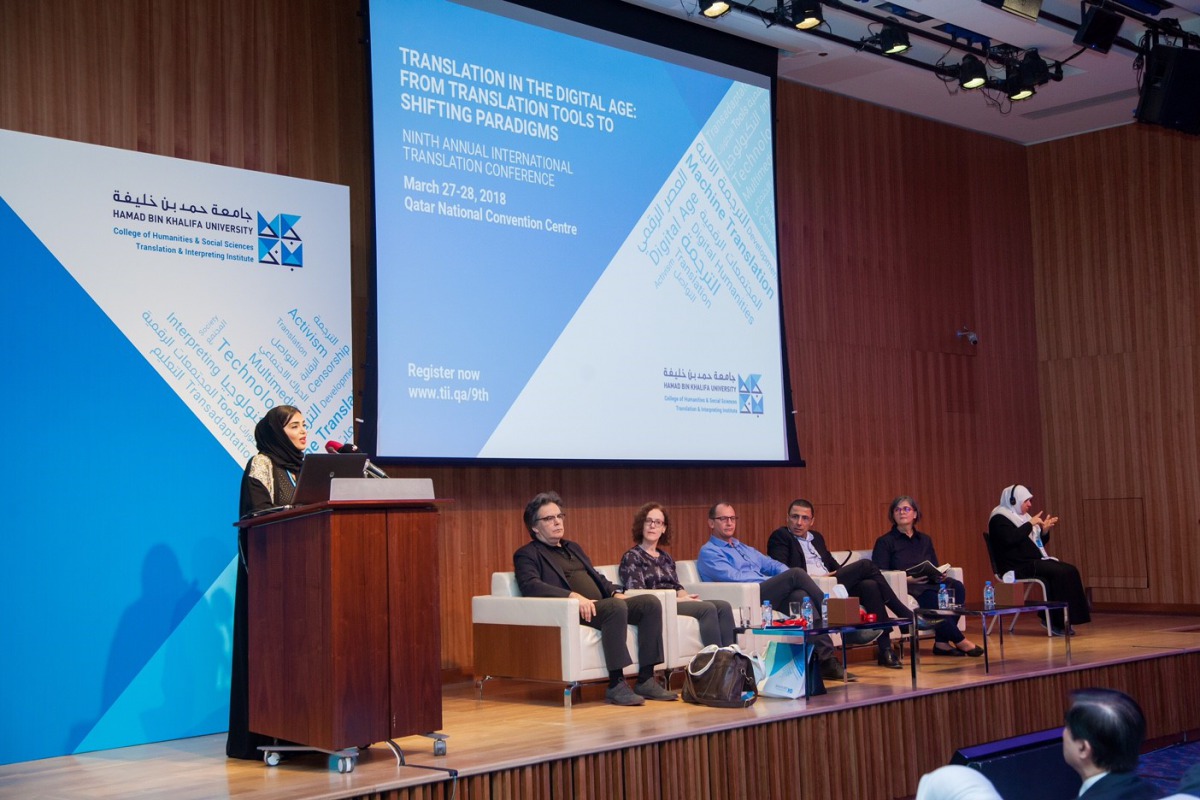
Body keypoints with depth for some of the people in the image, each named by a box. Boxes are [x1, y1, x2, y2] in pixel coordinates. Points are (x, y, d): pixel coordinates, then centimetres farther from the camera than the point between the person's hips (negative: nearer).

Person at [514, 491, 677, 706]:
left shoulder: (573, 548, 30)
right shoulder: (527, 555, 4)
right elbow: (530, 586, -14)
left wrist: (615, 592, 7)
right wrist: (573, 596, -27)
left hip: (601, 605, 8)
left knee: (651, 602, -15)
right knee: (616, 607, -35)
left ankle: (646, 680, -16)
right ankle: (616, 685, -32)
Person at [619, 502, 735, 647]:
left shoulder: (666, 558, 25)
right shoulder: (632, 557, 2)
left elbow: (677, 586, 15)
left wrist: (686, 596, -10)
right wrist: (679, 599, -14)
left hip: (676, 602, 7)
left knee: (723, 606, -19)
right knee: (707, 608, -28)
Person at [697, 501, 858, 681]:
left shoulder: (745, 549, 33)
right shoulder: (709, 552, 7)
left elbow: (772, 565, 24)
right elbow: (733, 578, -8)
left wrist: (788, 577, 0)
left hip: (771, 598, 7)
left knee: (800, 596, -29)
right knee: (796, 573, -24)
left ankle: (827, 660, -36)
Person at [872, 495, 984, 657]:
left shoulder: (925, 540, 23)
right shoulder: (885, 542, 6)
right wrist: (908, 579, -17)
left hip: (929, 584, 6)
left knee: (956, 587, -25)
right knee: (933, 596, -36)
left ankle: (942, 642, -27)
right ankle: (959, 641, -21)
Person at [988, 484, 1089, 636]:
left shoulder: (1021, 516, 21)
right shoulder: (999, 519, -5)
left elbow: (1039, 543, 26)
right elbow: (1010, 538, -25)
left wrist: (1045, 530, 5)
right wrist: (1030, 524, -16)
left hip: (1034, 562, 9)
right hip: (1018, 566, -9)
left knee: (1069, 571, -13)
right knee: (1061, 572, -25)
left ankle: (1055, 619, -16)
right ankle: (1057, 621, -21)